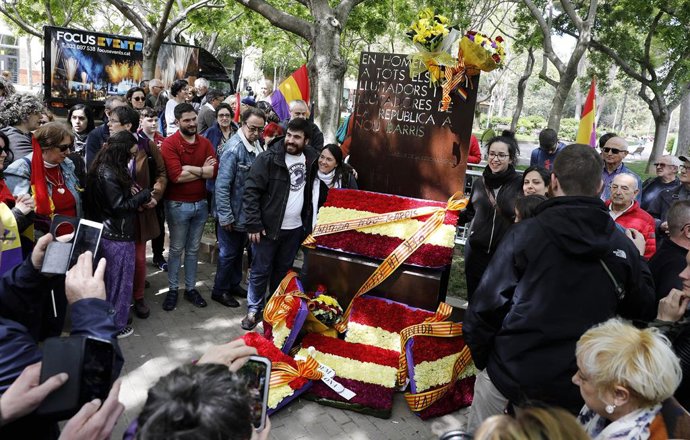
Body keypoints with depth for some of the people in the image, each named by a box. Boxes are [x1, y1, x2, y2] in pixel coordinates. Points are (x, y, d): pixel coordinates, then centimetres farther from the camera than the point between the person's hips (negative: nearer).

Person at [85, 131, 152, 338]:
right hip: (117, 236, -9)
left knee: (112, 279, 20)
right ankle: (116, 325, 18)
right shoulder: (108, 174, -22)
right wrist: (145, 195, -12)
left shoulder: (108, 169, 8)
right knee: (119, 280, 4)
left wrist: (140, 199, -3)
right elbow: (119, 206, -20)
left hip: (111, 233, 9)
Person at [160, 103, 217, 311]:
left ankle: (191, 288, 26)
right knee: (176, 249, 9)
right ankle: (172, 289, 22)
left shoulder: (205, 143, 3)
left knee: (193, 249, 15)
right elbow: (176, 176, -24)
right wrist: (202, 171, -14)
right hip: (178, 205, -4)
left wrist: (189, 168, -18)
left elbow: (214, 171, -10)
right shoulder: (169, 143, -12)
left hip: (201, 203, 4)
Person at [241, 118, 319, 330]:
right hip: (268, 227, -4)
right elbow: (251, 191, -15)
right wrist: (253, 225, -18)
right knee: (261, 271, 7)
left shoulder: (311, 157, 0)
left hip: (295, 228, 4)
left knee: (284, 270, 19)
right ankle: (254, 310, 24)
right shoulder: (268, 158, -14)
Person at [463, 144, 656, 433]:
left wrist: (481, 357, 3)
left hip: (509, 373, -3)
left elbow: (486, 306, -13)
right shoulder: (624, 247, -6)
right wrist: (637, 258, 19)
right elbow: (643, 312, 7)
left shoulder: (526, 232, -14)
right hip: (572, 387, 3)